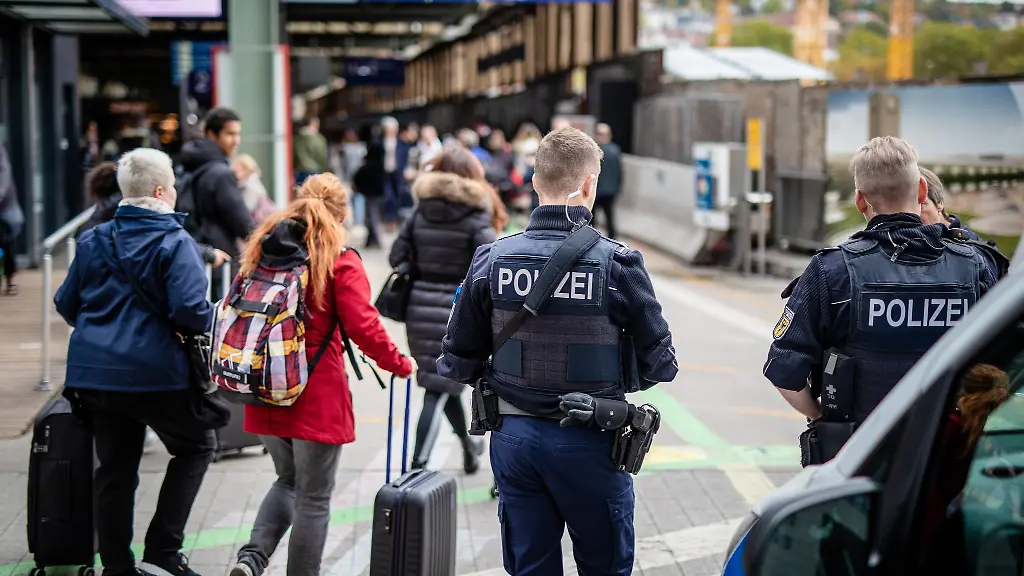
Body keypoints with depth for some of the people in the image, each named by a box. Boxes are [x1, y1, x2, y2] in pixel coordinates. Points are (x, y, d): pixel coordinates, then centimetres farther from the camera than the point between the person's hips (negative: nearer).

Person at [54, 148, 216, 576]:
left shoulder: (93, 240, 7)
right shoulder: (174, 243, -11)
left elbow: (66, 304, 12)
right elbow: (190, 311, -21)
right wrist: (217, 318, 0)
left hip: (93, 375, 6)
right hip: (155, 375, -5)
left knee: (115, 468, 14)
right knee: (195, 446, 14)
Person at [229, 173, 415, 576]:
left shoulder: (262, 249, 5)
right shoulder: (340, 261, -11)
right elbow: (364, 327, -15)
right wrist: (400, 365, 0)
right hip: (317, 399, -5)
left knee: (289, 480, 23)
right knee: (313, 499, 9)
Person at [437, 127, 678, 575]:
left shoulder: (492, 260, -6)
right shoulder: (616, 263, -14)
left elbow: (457, 364, -2)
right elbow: (660, 365, -8)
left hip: (514, 437, 3)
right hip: (589, 441, -3)